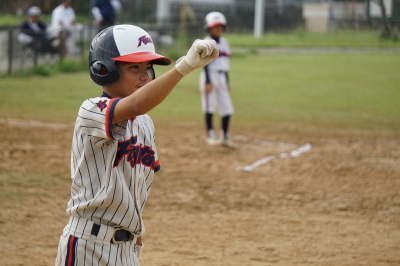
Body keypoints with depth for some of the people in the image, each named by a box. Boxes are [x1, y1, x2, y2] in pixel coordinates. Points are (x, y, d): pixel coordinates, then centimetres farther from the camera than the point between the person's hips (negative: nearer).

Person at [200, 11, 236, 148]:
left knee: (227, 108, 4)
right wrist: (208, 82, -18)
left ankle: (225, 137, 12)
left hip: (221, 77, 7)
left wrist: (227, 81, 17)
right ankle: (210, 135, 7)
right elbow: (205, 64, -13)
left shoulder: (224, 42, 12)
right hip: (210, 76, -7)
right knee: (210, 106, -2)